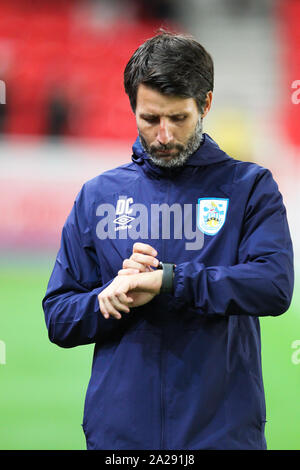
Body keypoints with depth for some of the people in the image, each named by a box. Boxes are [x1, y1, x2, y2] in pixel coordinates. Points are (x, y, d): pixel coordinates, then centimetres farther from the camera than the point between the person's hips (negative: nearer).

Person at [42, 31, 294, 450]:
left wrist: (166, 280, -21)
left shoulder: (249, 187, 2)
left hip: (223, 430, -2)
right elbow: (58, 320, 7)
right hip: (118, 432, 2)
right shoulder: (99, 196, 8)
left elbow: (275, 285, -14)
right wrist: (115, 294, -13)